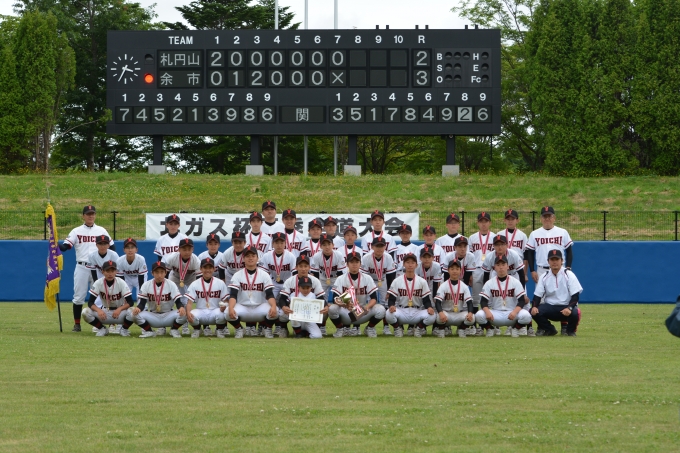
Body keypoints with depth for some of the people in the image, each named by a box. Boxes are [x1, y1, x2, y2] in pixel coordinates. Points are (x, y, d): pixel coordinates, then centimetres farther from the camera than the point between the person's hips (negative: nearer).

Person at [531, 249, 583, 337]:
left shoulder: (569, 275, -6)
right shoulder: (544, 277, 4)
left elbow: (575, 296, -12)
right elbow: (537, 295, 1)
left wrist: (569, 308, -31)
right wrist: (534, 307, -21)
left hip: (566, 306, -3)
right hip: (549, 307, 3)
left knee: (574, 313, -37)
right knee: (534, 312, -25)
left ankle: (571, 331, 0)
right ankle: (549, 329, 6)